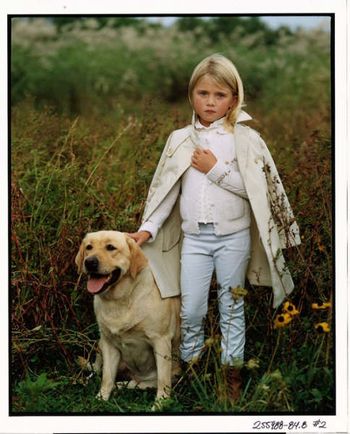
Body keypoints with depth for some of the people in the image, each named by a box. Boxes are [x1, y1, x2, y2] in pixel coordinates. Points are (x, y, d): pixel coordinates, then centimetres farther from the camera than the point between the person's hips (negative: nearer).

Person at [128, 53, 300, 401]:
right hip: (194, 237, 2)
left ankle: (232, 372, 22)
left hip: (234, 236, -2)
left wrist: (216, 170, -16)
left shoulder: (245, 139, -5)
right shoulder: (179, 140, 3)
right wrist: (148, 228, -5)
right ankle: (189, 366, 23)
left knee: (232, 306, 10)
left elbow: (257, 188, -13)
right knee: (191, 308, 5)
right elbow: (166, 188, 4)